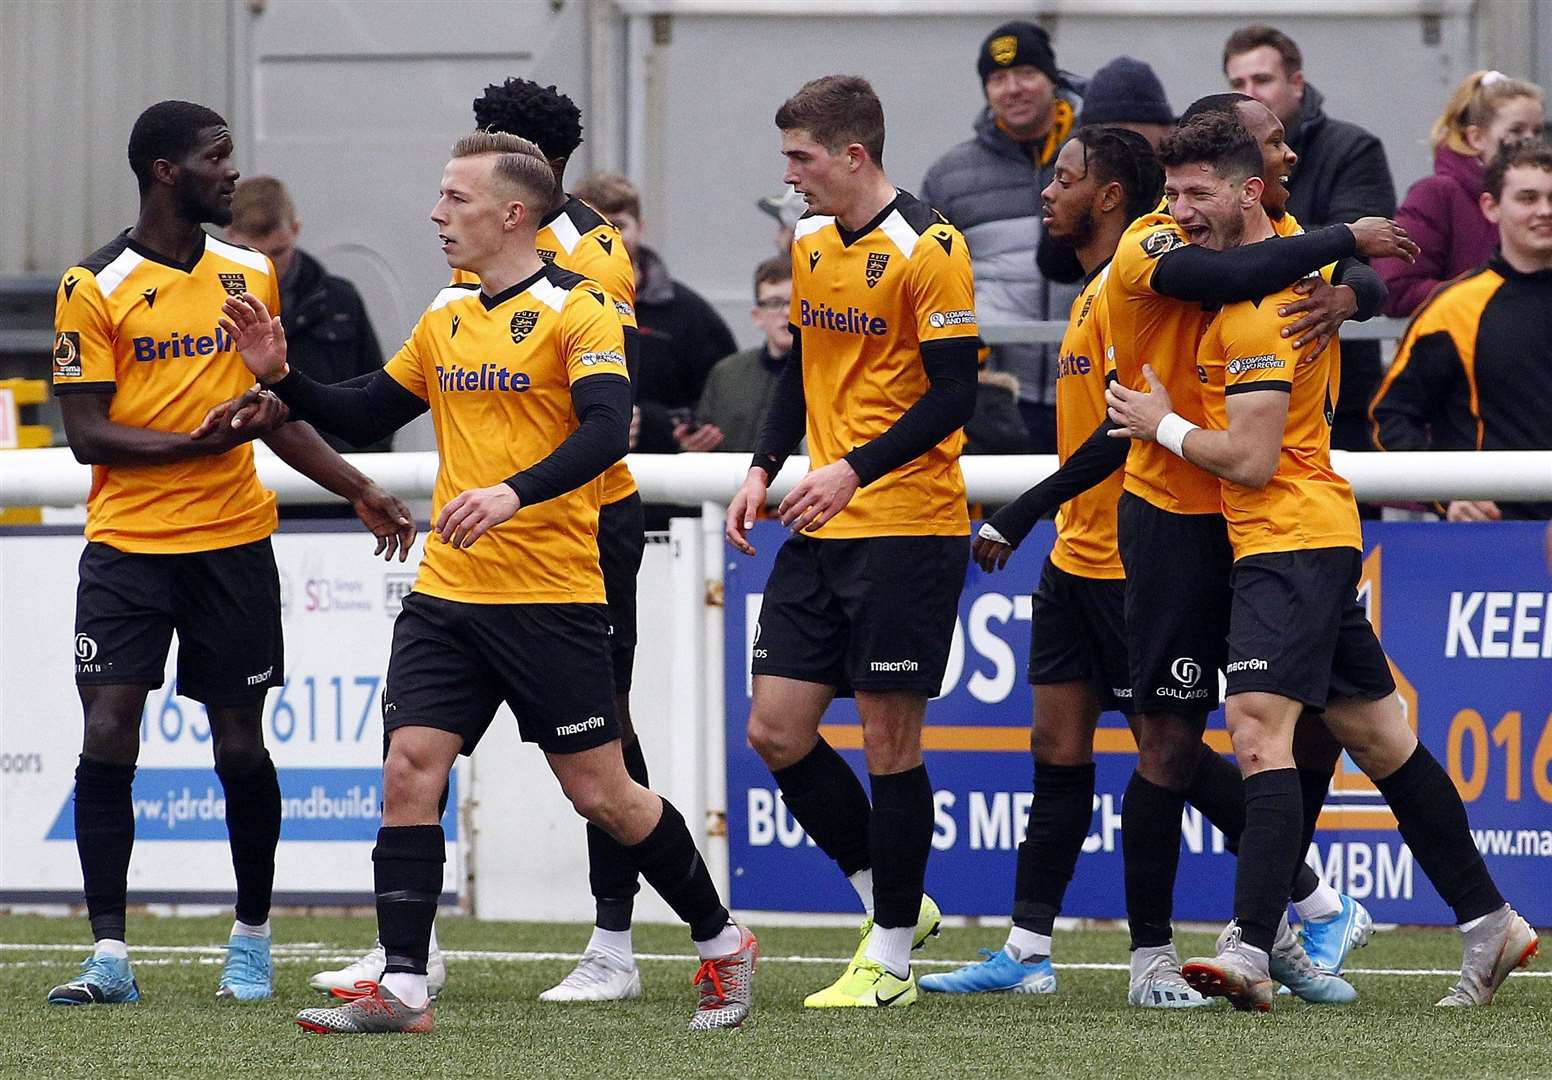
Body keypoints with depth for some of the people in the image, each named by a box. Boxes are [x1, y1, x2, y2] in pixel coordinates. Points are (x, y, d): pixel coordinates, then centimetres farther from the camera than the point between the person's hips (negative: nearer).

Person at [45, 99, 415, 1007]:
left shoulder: (252, 275, 10)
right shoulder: (95, 287, -5)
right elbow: (86, 432, -9)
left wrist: (358, 490, 14)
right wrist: (198, 443, -21)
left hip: (234, 541, 3)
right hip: (127, 546, -3)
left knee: (240, 744, 4)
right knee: (108, 735, -11)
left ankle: (253, 937, 20)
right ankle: (110, 955, -8)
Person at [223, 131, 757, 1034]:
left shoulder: (578, 310, -9)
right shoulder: (446, 318, 14)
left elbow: (605, 432, -22)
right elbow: (366, 414, 23)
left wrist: (514, 493, -36)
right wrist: (282, 375, 7)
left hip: (551, 601, -6)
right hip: (446, 593, 6)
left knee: (600, 792, 1)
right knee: (409, 771, -6)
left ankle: (721, 940, 19)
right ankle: (403, 986, -4)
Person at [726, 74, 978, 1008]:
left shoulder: (927, 249, -13)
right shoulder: (811, 242, 11)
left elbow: (954, 393, -16)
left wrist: (856, 470, -25)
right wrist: (767, 468, 8)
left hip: (908, 526, -8)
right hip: (821, 529, 8)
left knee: (889, 740, -3)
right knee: (776, 731, 3)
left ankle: (891, 957, 6)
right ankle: (893, 900, 20)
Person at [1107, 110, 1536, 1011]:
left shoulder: (1256, 304, -17)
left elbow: (1250, 459, -19)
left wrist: (1162, 426, -6)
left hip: (1287, 537, -11)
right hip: (1322, 531, 11)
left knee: (1259, 725, -21)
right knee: (1376, 735, 15)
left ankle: (1252, 950, -33)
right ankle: (1491, 923, 22)